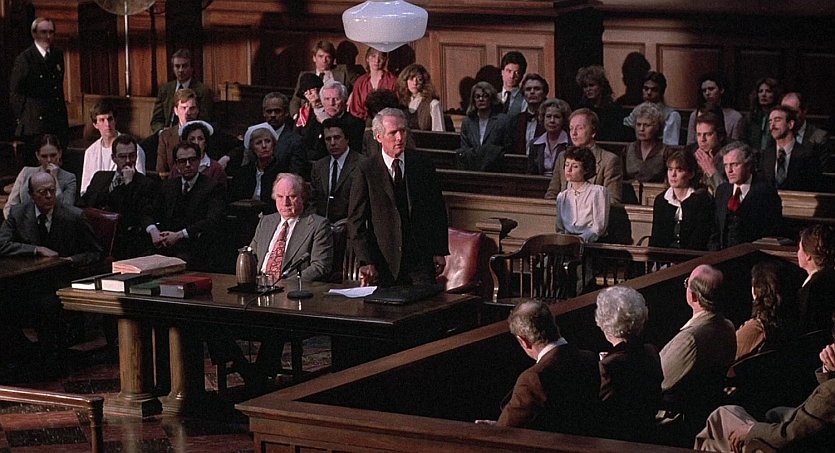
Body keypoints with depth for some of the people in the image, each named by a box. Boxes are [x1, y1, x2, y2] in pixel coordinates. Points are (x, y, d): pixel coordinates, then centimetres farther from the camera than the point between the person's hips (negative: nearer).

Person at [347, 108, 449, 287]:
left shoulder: (422, 165, 5)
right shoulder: (366, 170, -3)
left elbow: (437, 210, 11)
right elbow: (356, 221, -3)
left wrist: (439, 252, 6)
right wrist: (366, 262, -10)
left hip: (421, 259, 2)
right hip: (384, 262, -2)